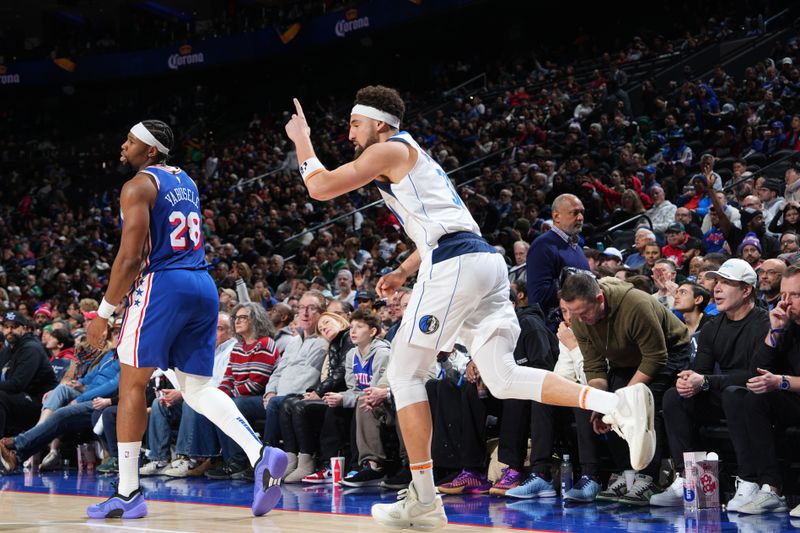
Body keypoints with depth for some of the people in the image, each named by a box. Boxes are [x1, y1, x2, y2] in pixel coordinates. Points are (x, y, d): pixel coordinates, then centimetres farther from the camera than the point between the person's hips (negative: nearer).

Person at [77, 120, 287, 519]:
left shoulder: (138, 186, -7)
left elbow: (130, 258, -13)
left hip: (162, 285, -8)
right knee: (197, 389, 10)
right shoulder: (185, 181, 19)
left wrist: (103, 312, -6)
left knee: (131, 384, 3)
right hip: (203, 286, 8)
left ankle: (127, 493, 3)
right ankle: (260, 454, -11)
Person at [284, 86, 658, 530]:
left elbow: (321, 187, 1)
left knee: (404, 373, 2)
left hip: (454, 264, -9)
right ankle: (619, 405, -18)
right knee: (503, 379, 1)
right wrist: (403, 272, 30)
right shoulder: (413, 156, 31)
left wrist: (301, 140, 16)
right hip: (486, 261, 9)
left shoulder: (390, 150, 3)